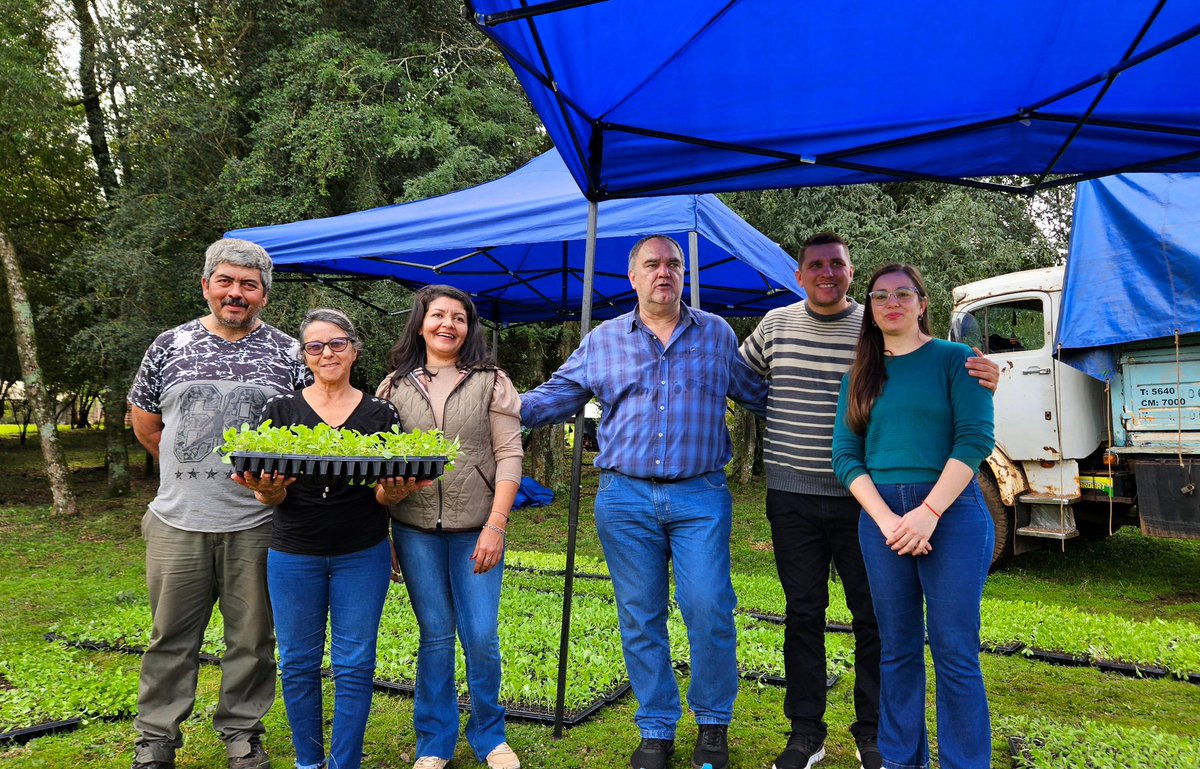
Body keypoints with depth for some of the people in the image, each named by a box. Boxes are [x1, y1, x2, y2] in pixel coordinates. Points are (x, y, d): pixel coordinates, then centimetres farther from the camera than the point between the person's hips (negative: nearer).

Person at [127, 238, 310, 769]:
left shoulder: (288, 354, 1)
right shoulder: (169, 347, 5)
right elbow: (144, 423, 13)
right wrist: (192, 473, 10)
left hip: (257, 522, -1)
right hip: (178, 522, 1)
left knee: (252, 636, 10)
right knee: (171, 636, 12)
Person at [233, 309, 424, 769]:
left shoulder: (380, 414, 1)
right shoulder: (280, 410, 1)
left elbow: (383, 495, 0)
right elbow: (270, 496, -2)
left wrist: (397, 491, -24)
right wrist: (268, 489, -26)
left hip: (362, 555, 0)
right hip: (294, 554, 1)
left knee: (354, 666, 4)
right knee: (298, 664, 10)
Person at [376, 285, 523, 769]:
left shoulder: (490, 382, 2)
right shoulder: (396, 386, 7)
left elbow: (509, 456, -3)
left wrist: (495, 525, -12)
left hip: (476, 529, -1)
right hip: (415, 530, 1)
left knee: (481, 636, 2)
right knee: (435, 636, 8)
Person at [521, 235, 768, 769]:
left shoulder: (717, 335, 9)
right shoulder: (602, 341, 10)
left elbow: (761, 394, 14)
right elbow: (553, 398, 10)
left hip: (701, 498, -1)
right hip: (624, 499, 1)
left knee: (709, 611, -5)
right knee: (640, 619, 7)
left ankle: (713, 724, 18)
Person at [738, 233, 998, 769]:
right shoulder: (776, 324, 6)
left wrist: (982, 378, -22)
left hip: (860, 495, -1)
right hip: (791, 496, 2)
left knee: (873, 615, 6)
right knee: (803, 613, 10)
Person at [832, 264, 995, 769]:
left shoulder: (954, 359, 2)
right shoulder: (861, 375, 12)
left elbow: (975, 439, -8)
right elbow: (846, 456, 5)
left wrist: (929, 511, -17)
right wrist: (886, 520, -10)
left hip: (950, 511, -3)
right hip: (880, 516, 4)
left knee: (955, 651, 0)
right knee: (896, 648, 10)